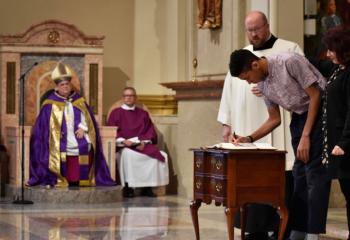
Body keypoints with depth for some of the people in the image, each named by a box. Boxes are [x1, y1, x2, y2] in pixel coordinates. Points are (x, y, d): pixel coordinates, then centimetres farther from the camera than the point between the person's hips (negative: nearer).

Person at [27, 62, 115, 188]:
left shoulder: (79, 101, 17)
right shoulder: (50, 104, 7)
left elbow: (88, 118, 15)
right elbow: (42, 125, 5)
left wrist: (83, 128, -6)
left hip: (81, 142, 3)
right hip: (61, 143, -2)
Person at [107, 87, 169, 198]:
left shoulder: (143, 114, 21)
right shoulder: (116, 113, 13)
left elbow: (150, 131, 12)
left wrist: (143, 141, -9)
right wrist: (123, 141, -14)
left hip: (141, 144, 3)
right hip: (123, 146, -3)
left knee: (158, 154, -25)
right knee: (127, 154, -39)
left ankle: (147, 187, -18)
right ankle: (127, 187, -29)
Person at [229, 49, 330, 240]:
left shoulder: (290, 62, -20)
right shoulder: (263, 85, 3)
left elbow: (315, 95, -17)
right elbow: (274, 119, 13)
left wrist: (305, 136, -17)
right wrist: (250, 139, 1)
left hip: (320, 112, -8)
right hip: (299, 117, 8)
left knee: (315, 173, -11)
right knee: (300, 174, 8)